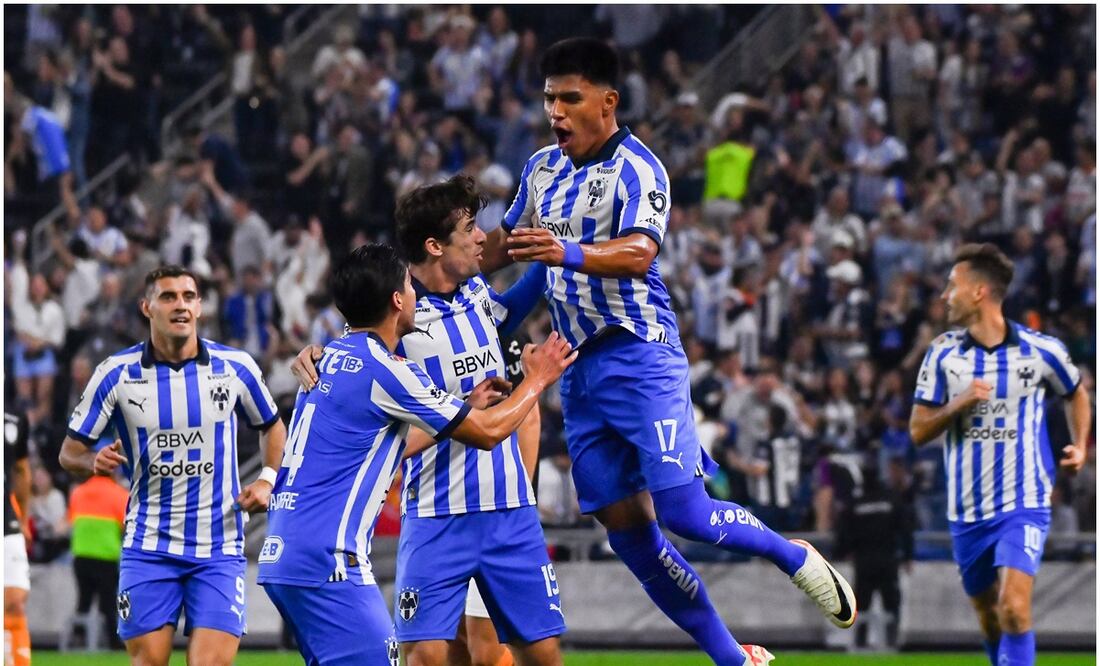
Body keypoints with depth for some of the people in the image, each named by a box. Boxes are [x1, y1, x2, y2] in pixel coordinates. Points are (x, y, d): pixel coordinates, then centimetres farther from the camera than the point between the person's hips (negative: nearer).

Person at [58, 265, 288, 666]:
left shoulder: (235, 367, 0)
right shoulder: (117, 373, -2)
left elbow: (271, 426, 17)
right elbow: (70, 452, 4)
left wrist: (267, 480, -1)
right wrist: (94, 461, -19)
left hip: (219, 549, 0)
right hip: (149, 547, 0)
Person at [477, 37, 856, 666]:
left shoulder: (636, 169, -12)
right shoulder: (542, 169, 11)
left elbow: (639, 254, -29)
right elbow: (508, 241, 28)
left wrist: (570, 254, -46)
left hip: (640, 355, -7)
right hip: (579, 367, 7)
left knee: (683, 511, -15)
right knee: (626, 529, 5)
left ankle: (794, 557, 14)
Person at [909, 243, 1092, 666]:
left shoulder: (1041, 351, -4)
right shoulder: (942, 354, 0)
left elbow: (1075, 394, 18)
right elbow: (918, 432, 0)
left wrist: (1079, 445, 3)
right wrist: (958, 405, -18)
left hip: (1023, 504, -3)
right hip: (967, 511, 3)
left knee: (1014, 608, -21)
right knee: (990, 622, 13)